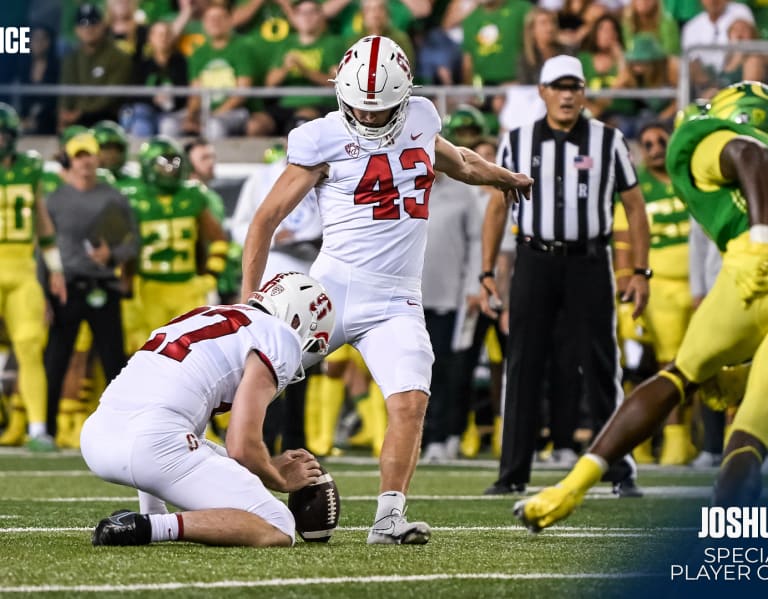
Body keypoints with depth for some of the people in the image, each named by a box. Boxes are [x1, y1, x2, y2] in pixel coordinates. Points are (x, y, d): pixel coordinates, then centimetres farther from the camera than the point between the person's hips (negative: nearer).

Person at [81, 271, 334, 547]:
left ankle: (154, 517, 16)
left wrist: (269, 466, 37)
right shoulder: (281, 337, 5)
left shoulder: (205, 316, 30)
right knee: (278, 531, -3)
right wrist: (282, 481, 17)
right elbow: (242, 447, -2)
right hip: (155, 442, -9)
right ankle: (148, 527, -16)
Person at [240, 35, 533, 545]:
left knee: (411, 403, -16)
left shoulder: (421, 117, 8)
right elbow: (267, 219, -2)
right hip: (334, 287, -3)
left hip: (395, 302, 3)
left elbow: (455, 161, 34)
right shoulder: (323, 139, -6)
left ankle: (389, 517, -13)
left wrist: (504, 176, 52)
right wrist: (250, 299, -6)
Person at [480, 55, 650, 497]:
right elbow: (498, 207, 10)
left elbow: (634, 206, 5)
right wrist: (487, 273, 4)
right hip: (534, 261, 1)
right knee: (524, 367, 1)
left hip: (589, 262, -1)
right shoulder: (517, 142, 6)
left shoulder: (608, 141, 2)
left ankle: (621, 472, 5)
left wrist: (641, 271, -2)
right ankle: (514, 473, 7)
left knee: (602, 368, -1)